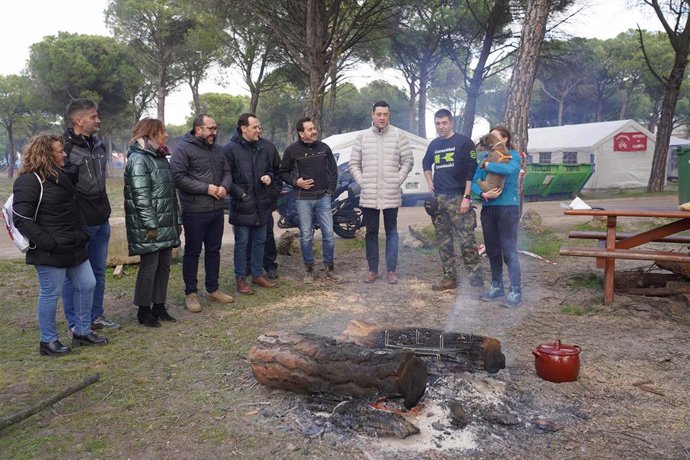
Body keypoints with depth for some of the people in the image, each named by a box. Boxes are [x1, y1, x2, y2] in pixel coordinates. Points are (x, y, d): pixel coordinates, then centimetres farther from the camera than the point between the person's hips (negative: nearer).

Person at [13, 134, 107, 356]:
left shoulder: (60, 176, 15)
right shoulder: (29, 181, -14)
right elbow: (22, 220, -19)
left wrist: (83, 234, 12)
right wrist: (48, 243, -22)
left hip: (74, 248, 9)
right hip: (50, 253, -9)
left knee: (87, 285, 11)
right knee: (50, 294, 2)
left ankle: (82, 332, 25)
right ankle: (48, 341, 18)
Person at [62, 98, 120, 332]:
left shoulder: (98, 145, 10)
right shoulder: (65, 148, -15)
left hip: (101, 221, 8)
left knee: (99, 271, 15)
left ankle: (96, 316, 29)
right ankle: (74, 324, 17)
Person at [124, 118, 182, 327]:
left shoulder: (160, 157, 16)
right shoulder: (138, 159, -12)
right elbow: (141, 195, -18)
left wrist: (178, 220, 16)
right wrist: (151, 225, -21)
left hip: (167, 225, 8)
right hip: (149, 226, -8)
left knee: (164, 266, 12)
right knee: (149, 267, 0)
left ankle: (159, 306, 24)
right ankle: (144, 311, 13)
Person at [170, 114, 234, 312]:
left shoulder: (217, 149, 12)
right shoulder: (183, 149, -10)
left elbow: (226, 172, 16)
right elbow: (178, 177, -18)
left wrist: (224, 186, -7)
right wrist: (206, 188, -19)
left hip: (217, 209, 7)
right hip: (194, 211, -7)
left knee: (214, 249, 15)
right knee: (193, 251, 4)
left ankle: (213, 289, 28)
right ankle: (190, 293, 15)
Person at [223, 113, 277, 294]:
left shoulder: (263, 146, 6)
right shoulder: (230, 149, -11)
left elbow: (270, 169, 19)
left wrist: (269, 177, -3)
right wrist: (239, 193, -15)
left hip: (262, 204, 6)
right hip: (242, 205, -5)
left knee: (260, 241, 15)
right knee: (242, 243, 4)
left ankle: (257, 275, 28)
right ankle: (240, 279, 16)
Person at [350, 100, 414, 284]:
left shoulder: (399, 135, 0)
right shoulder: (362, 136, 6)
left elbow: (408, 161, 2)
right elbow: (354, 164, 9)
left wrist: (397, 180, -6)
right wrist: (362, 182, -1)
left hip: (391, 195, -2)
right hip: (368, 195, 2)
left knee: (391, 232, 6)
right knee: (371, 232, 9)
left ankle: (391, 270, 12)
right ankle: (373, 270, 18)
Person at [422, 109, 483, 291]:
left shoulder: (464, 142, -3)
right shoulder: (434, 145, 14)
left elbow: (471, 171, -9)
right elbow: (426, 164, 33)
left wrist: (466, 197, -15)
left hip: (458, 197, -6)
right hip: (438, 199, 6)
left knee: (466, 239, -10)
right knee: (443, 241, 8)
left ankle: (475, 276, -1)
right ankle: (449, 277, 16)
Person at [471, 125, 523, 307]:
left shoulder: (513, 155, -2)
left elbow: (510, 169, -27)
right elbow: (474, 182, 3)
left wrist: (487, 166, -15)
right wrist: (483, 194, -15)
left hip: (507, 207, -6)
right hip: (488, 208, 6)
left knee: (509, 251, -7)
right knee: (492, 250, 12)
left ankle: (516, 292, -1)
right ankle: (496, 287, 24)